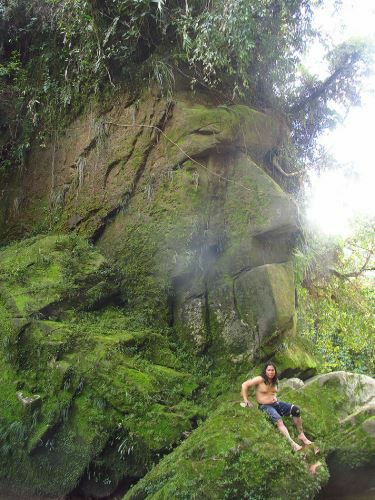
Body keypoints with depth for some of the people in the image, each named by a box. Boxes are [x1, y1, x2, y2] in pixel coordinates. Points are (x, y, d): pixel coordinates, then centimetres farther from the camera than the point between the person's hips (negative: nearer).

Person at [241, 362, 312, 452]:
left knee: (295, 409, -15)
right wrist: (246, 400, -17)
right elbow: (245, 385, -17)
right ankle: (292, 443, -41)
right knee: (278, 419, -35)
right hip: (264, 406, -6)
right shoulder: (260, 379, -14)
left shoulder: (275, 381, 7)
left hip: (276, 403, 7)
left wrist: (275, 398, 13)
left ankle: (301, 435, -8)